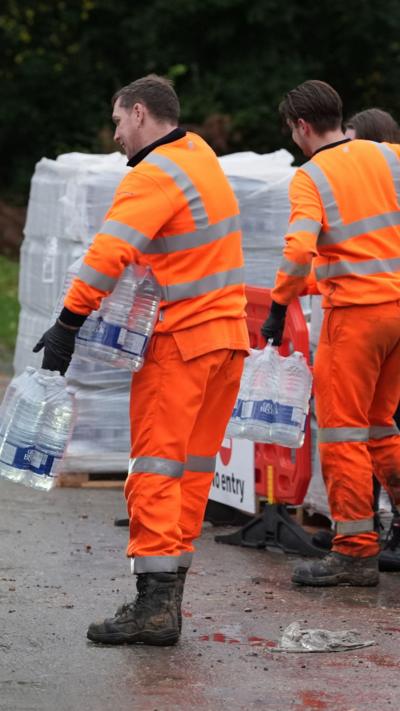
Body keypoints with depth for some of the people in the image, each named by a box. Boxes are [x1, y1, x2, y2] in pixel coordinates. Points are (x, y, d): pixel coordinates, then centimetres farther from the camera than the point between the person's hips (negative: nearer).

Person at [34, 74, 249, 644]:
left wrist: (69, 322, -24)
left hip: (180, 341, -8)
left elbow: (109, 253, -26)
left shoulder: (156, 175, -15)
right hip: (229, 335, 8)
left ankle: (154, 604, -11)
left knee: (156, 467, -7)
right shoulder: (200, 154, 13)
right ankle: (167, 597, 12)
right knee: (193, 469, 9)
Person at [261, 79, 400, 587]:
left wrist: (278, 307, -14)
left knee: (342, 430, 2)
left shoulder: (310, 178, -9)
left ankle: (356, 551, 2)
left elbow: (300, 249, -23)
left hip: (355, 312, -6)